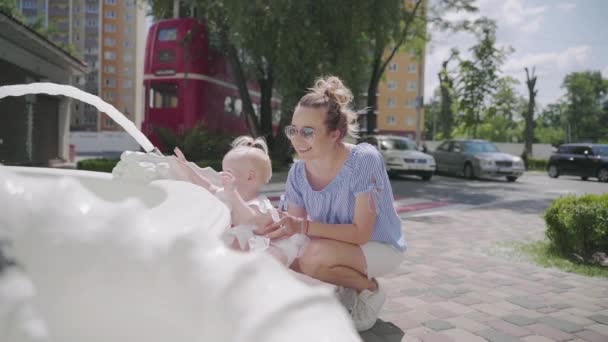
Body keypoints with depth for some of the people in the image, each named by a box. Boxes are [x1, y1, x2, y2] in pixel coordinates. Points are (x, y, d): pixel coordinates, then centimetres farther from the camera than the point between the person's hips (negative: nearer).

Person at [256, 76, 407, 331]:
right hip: (338, 248, 6)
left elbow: (361, 233, -29)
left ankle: (368, 289, -3)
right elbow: (295, 230, -7)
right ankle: (344, 284, 11)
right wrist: (280, 229, -29)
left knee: (317, 255, -33)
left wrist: (305, 226, -39)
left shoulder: (364, 161, -28)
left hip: (380, 248, -6)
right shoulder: (298, 172, -11)